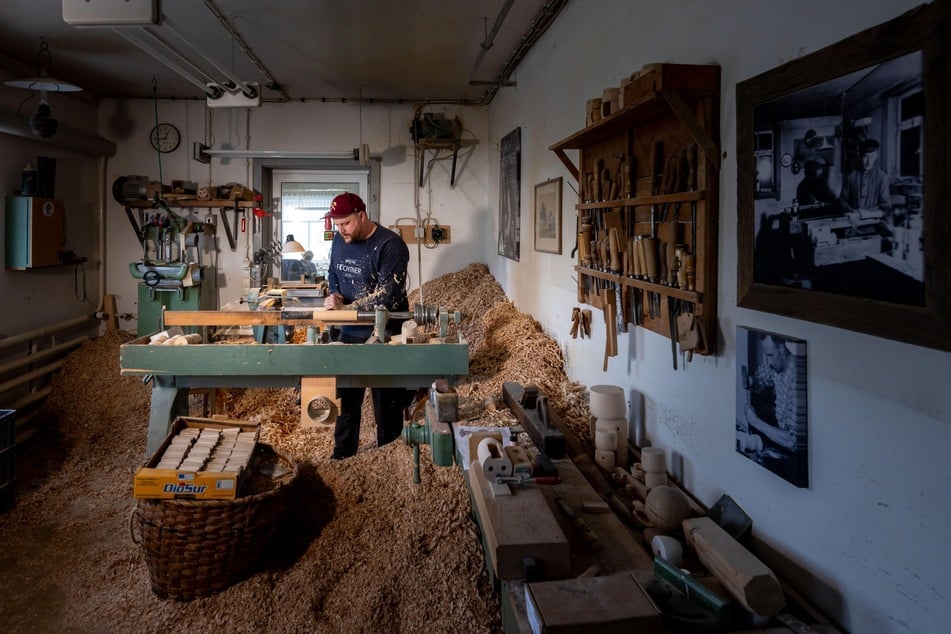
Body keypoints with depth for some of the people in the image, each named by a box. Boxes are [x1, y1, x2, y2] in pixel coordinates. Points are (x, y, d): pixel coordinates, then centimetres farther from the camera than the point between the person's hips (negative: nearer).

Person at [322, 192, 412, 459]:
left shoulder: (390, 245, -19)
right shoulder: (339, 241, 4)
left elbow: (387, 295, -24)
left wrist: (346, 307, -19)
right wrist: (335, 295, -4)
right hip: (350, 335, 6)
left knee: (386, 404, 6)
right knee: (346, 398, 16)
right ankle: (343, 455, 32)